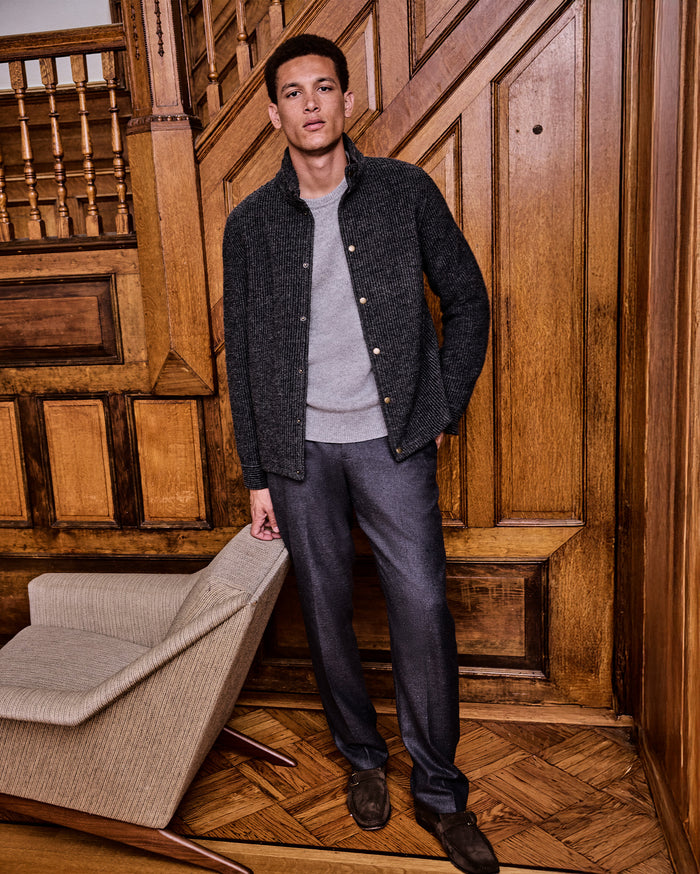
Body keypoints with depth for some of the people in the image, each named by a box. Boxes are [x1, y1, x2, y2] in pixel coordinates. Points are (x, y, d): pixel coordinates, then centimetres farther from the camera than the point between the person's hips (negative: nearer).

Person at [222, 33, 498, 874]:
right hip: (300, 449, 2)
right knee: (326, 611, 10)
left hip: (393, 439, -1)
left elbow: (467, 301, 7)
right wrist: (256, 474, 4)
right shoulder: (251, 223, 3)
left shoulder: (406, 191, 1)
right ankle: (362, 757, 33)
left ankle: (438, 790, 18)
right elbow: (242, 354, 5)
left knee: (422, 606, -2)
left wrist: (444, 410, 0)